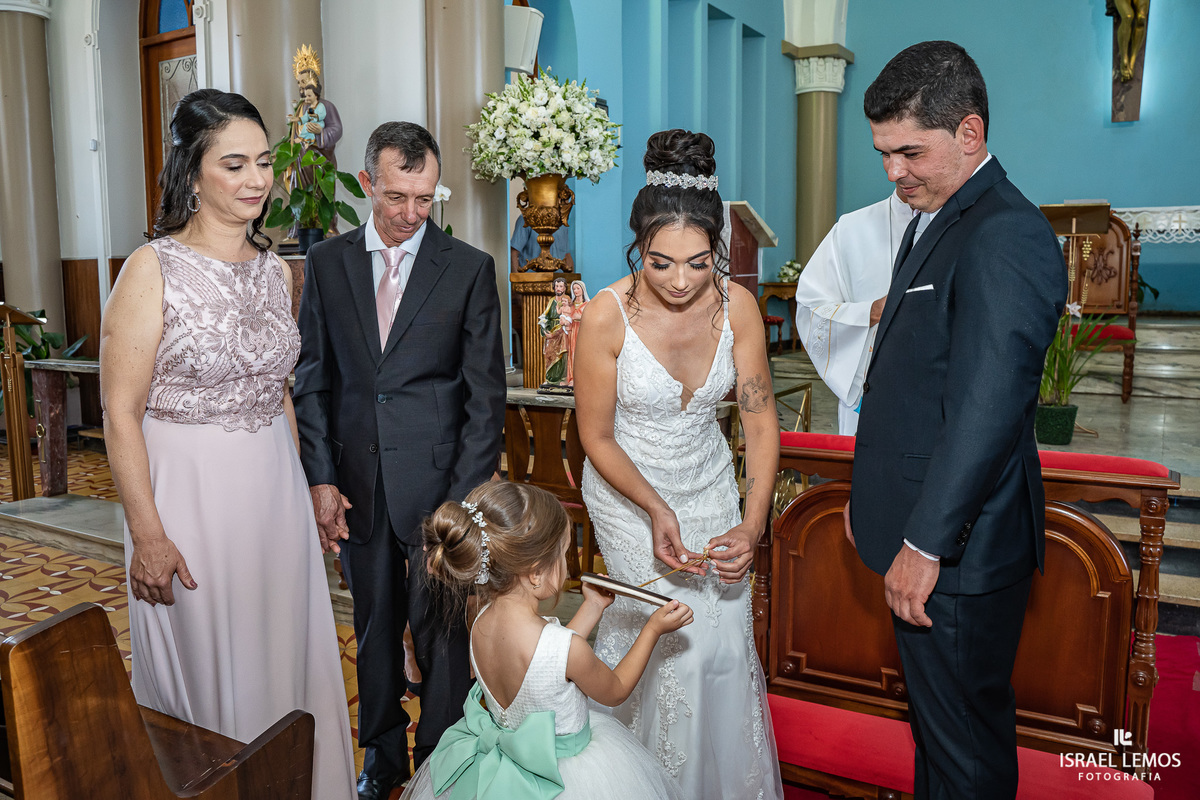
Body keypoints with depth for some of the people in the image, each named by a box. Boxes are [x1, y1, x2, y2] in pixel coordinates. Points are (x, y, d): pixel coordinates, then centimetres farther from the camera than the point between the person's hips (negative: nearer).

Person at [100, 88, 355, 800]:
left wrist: (301, 493, 13)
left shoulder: (276, 270, 5)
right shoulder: (153, 270, -12)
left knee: (284, 656, 18)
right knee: (207, 668, 12)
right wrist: (148, 536, -14)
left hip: (276, 491, 5)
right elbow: (121, 412, -13)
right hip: (190, 492, -5)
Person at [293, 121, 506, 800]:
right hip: (358, 484, 3)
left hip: (437, 483, -3)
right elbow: (313, 378, 7)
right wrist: (321, 477, -1)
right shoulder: (327, 262, 4)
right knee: (375, 629, 18)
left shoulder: (471, 269, -4)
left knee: (442, 633, 7)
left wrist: (465, 497, -11)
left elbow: (486, 394, -6)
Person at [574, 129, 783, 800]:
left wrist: (753, 525, -23)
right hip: (629, 490, -3)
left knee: (726, 639, 5)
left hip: (710, 485, 3)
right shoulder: (607, 317, -24)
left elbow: (761, 422, -12)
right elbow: (597, 437, -13)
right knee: (673, 640, -4)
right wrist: (656, 511, -22)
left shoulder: (737, 305, -16)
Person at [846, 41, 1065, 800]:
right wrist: (871, 496, 18)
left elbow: (987, 406, -25)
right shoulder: (934, 221, 13)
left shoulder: (1006, 236, -18)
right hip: (922, 528, 9)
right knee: (934, 716, 23)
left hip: (959, 547, -9)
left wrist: (925, 543, -22)